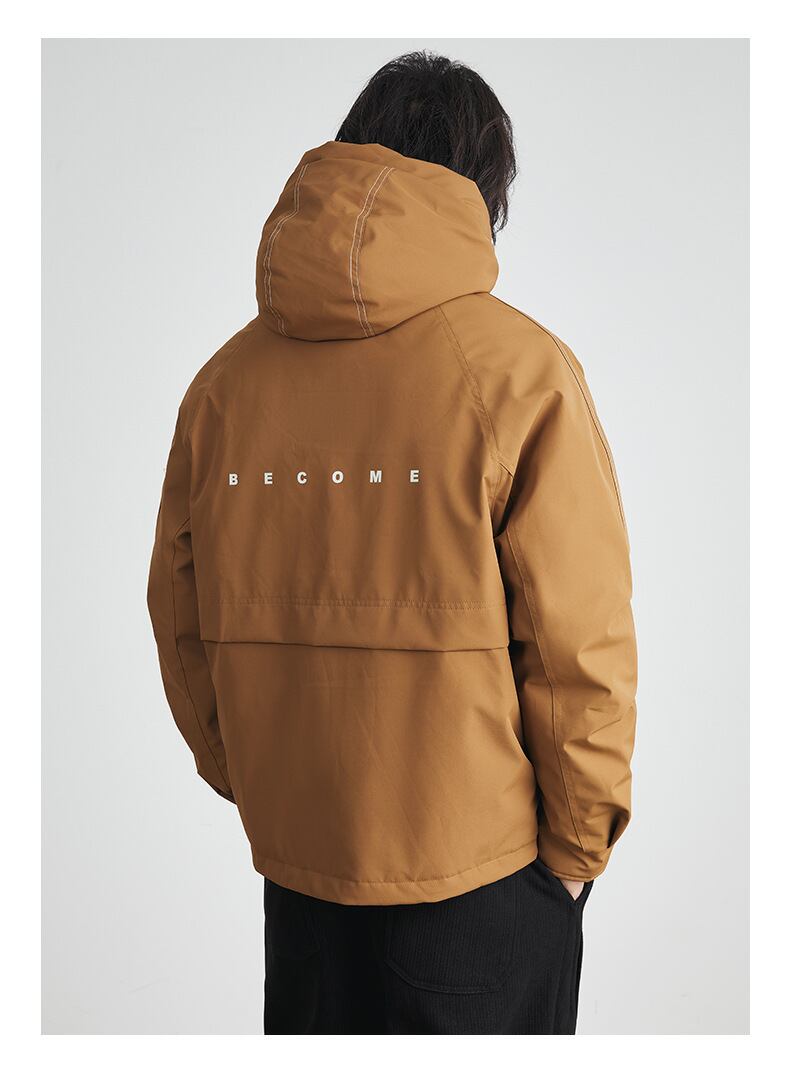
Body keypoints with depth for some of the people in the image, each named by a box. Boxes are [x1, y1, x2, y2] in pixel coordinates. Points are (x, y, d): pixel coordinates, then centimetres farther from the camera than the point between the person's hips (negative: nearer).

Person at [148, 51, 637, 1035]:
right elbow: (579, 640, -16)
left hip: (293, 848, 4)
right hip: (480, 859, -3)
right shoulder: (518, 370, -15)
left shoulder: (227, 376, -3)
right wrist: (580, 840, -2)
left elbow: (181, 620, 3)